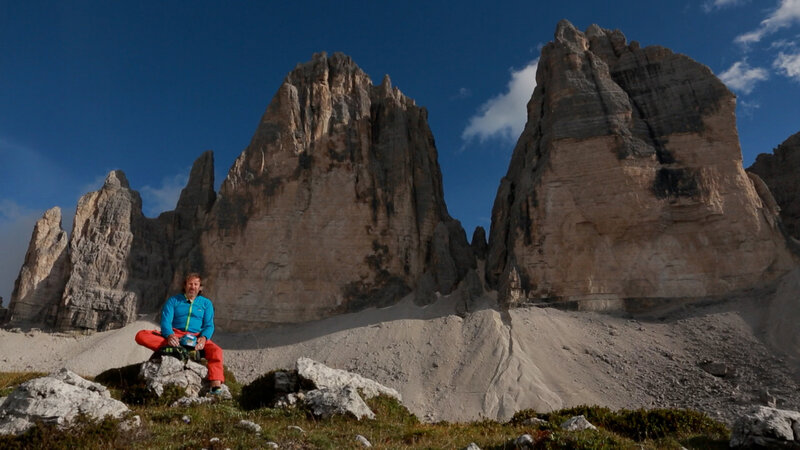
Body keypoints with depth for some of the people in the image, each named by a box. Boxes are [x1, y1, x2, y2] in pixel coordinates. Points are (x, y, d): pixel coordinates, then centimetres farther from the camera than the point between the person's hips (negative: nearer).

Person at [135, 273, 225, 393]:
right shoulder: (173, 300, 12)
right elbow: (166, 321, -1)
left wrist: (203, 338, -20)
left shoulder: (206, 303, 14)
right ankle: (175, 348, -36)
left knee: (216, 350, -32)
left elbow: (209, 325, 4)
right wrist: (170, 336, -25)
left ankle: (216, 385, -42)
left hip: (196, 337, -1)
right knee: (141, 336, -23)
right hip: (174, 335, 1)